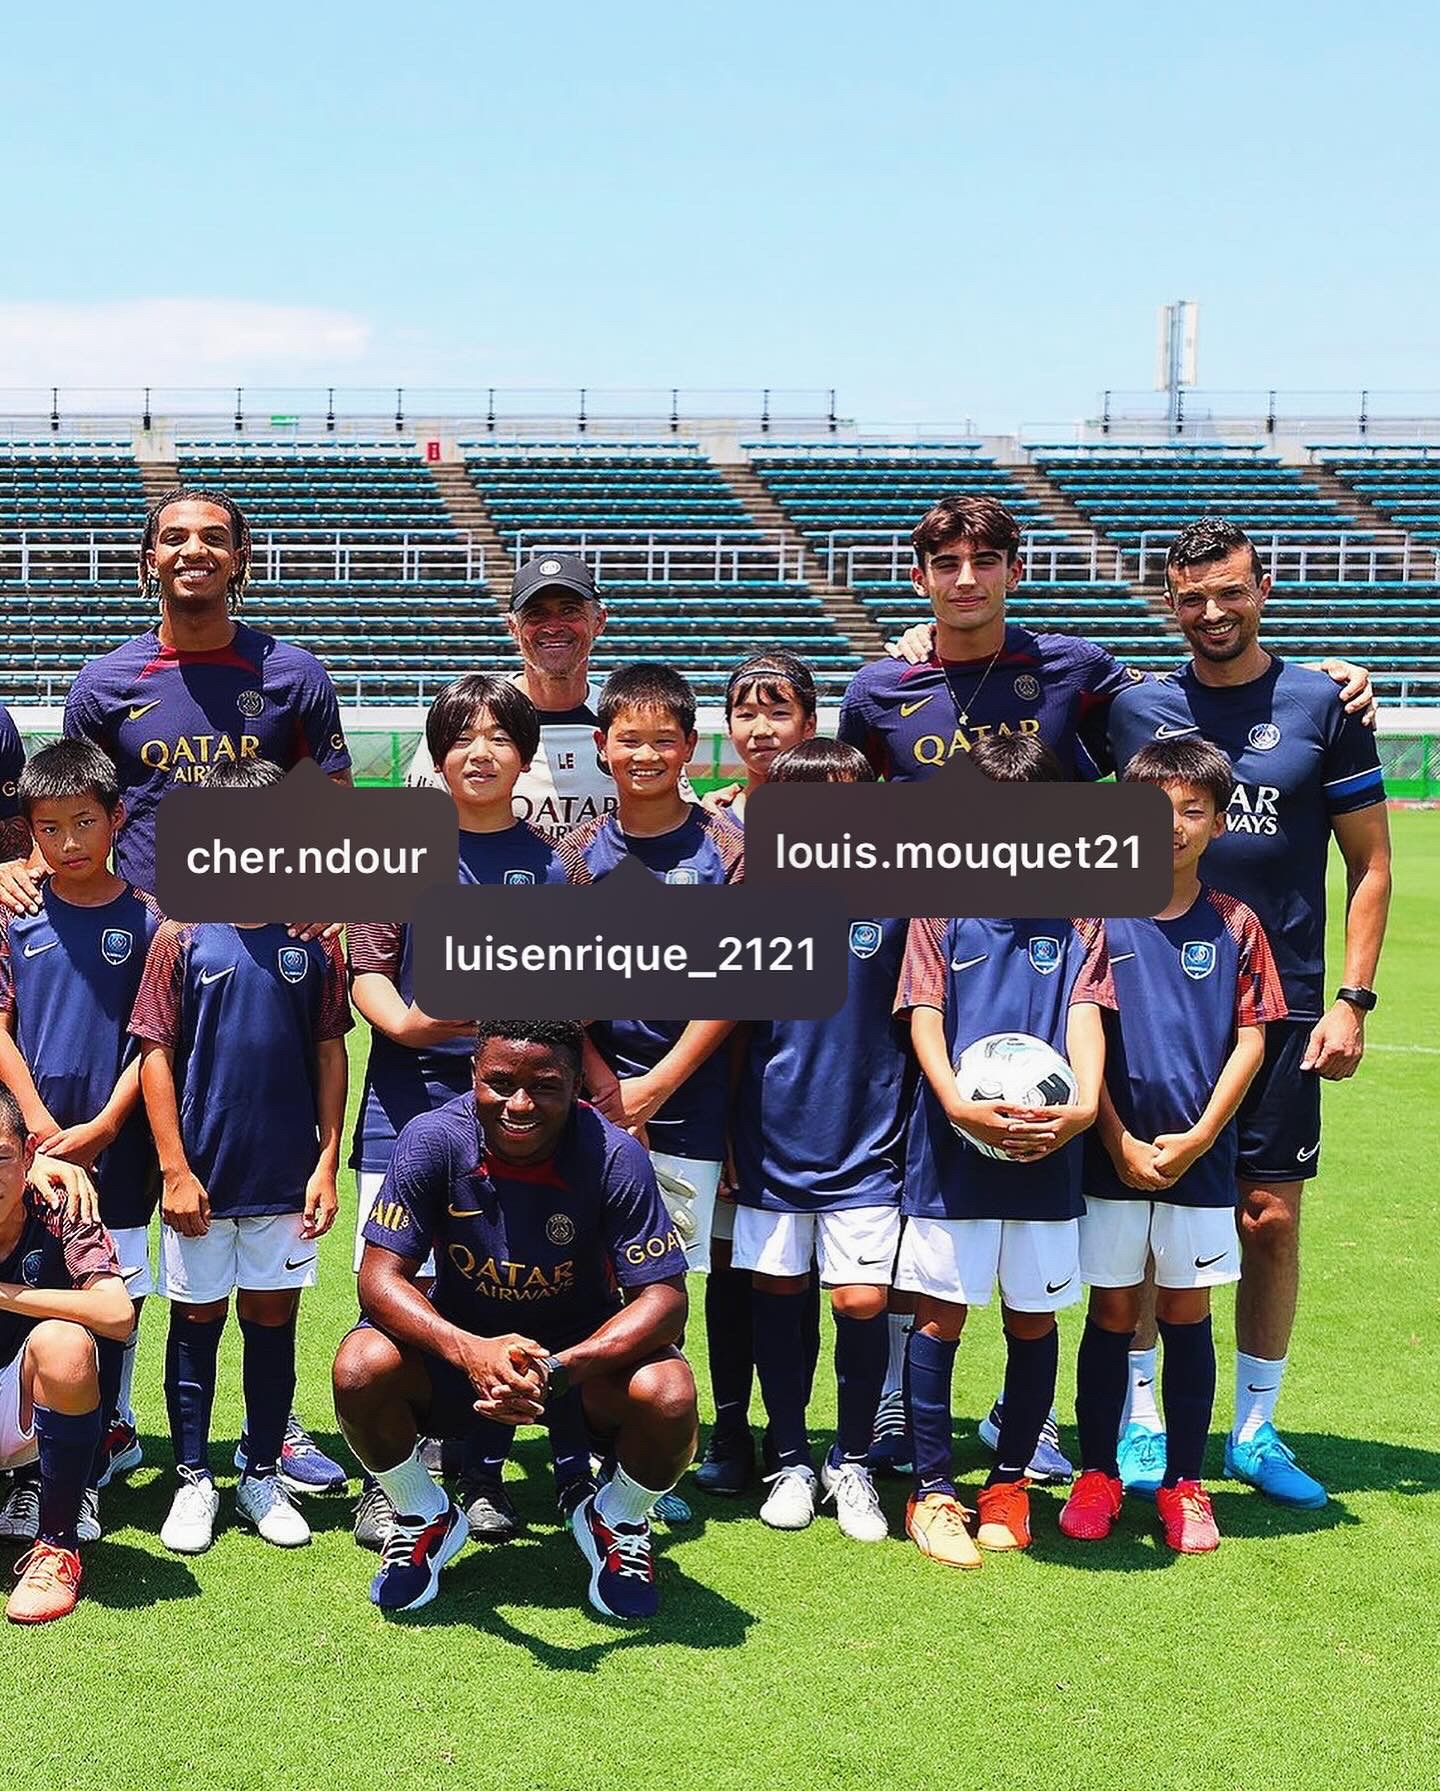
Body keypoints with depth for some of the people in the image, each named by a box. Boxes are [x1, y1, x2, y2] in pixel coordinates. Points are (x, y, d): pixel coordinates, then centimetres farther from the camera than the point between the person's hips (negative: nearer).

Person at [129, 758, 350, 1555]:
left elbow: (330, 1051, 4)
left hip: (286, 1177, 1)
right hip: (203, 1175, -1)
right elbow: (156, 1054, -4)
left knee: (272, 1320, 10)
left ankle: (261, 1475, 23)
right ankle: (193, 1481, 21)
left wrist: (327, 1162, 0)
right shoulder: (183, 936, -4)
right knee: (197, 1320, 9)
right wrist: (174, 1168, -9)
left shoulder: (311, 938, 1)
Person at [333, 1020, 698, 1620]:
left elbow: (663, 1297, -24)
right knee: (361, 1369, -28)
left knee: (668, 1396, -31)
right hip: (457, 1340, 1)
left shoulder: (615, 1155, -22)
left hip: (583, 1350, -1)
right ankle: (424, 1519, 5)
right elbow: (381, 1276, -20)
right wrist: (469, 1351, -41)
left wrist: (560, 1369, -42)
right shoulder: (433, 1139, -20)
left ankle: (618, 1522, 6)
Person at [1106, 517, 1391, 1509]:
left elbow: (1371, 864, 4)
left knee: (1271, 1222, 4)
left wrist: (1353, 1000, -3)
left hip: (1279, 1007, 0)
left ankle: (1256, 1428, 19)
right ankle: (1140, 1418, 16)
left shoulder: (1324, 705, 2)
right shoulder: (1138, 709, 5)